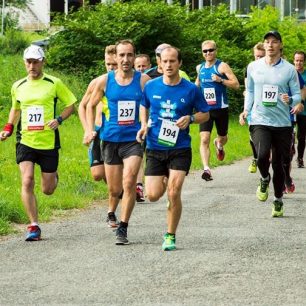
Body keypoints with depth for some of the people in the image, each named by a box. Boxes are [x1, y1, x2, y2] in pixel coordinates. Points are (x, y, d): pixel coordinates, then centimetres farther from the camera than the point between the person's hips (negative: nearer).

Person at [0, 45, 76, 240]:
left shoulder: (54, 84, -2)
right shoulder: (18, 87, 7)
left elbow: (71, 105, 5)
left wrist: (59, 119, -13)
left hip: (49, 143, -2)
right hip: (25, 141, 2)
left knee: (47, 190, 5)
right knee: (27, 182, -17)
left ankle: (54, 177, 43)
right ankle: (34, 226, -10)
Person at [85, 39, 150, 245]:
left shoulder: (144, 80, -3)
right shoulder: (105, 81, 2)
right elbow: (91, 106, 16)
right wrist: (90, 130, 5)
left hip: (134, 139, -2)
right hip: (111, 138, 2)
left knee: (129, 182, -20)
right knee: (114, 190, 7)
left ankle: (123, 228, -13)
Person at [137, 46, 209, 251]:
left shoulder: (191, 90, -5)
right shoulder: (151, 86, 1)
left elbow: (205, 114, 6)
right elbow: (144, 107, 20)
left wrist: (190, 118, -13)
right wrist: (144, 125, 2)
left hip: (180, 149, -2)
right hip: (155, 148, 2)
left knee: (173, 193, -13)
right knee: (153, 195, -3)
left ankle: (170, 236, 3)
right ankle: (165, 182, 35)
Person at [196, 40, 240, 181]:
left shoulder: (222, 66, -7)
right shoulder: (200, 68, 8)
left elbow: (236, 84, -13)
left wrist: (221, 80, -25)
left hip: (221, 108, -2)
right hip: (205, 109, 2)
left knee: (222, 138, 17)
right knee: (204, 139, -15)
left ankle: (219, 144, 54)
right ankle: (206, 169, -21)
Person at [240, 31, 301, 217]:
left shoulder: (289, 69, -1)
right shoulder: (254, 67, 5)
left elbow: (297, 95, 3)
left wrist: (290, 100, -20)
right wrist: (246, 109, 4)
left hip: (282, 123, 0)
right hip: (259, 120, 0)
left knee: (279, 164, 7)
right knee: (262, 155, -25)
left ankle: (278, 201, 26)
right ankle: (264, 179, 9)